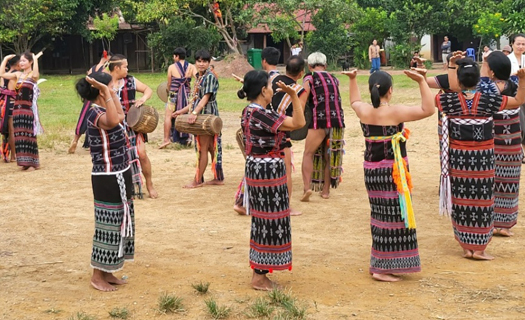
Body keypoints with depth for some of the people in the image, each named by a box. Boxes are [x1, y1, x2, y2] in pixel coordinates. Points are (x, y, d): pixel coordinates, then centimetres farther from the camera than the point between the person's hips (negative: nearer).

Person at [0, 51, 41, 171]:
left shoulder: (33, 75, -4)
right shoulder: (18, 74, 13)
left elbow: (36, 75, -29)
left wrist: (35, 60, -23)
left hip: (29, 109, -6)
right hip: (17, 108, 6)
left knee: (28, 135, -4)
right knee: (19, 136, 7)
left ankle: (33, 162, 2)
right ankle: (25, 162, 15)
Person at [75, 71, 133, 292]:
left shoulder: (102, 110, 10)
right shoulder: (94, 113, -20)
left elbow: (120, 116, 32)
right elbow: (113, 121, -43)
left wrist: (110, 93, 24)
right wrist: (106, 92, -38)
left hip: (118, 176, 10)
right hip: (108, 179, -10)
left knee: (118, 223, 15)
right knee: (108, 225, -2)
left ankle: (107, 273, 25)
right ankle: (97, 276, 9)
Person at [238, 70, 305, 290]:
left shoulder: (248, 111, 7)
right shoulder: (263, 114, -21)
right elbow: (298, 123, -24)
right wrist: (293, 95, -24)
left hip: (255, 167, 10)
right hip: (268, 170, -10)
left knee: (261, 219, 16)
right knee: (269, 220, -2)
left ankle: (259, 272, 25)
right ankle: (260, 277, 6)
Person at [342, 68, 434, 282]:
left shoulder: (364, 111, 0)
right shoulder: (394, 112, -17)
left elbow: (354, 101, 25)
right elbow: (428, 110, -18)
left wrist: (353, 79, 29)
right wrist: (422, 82, -16)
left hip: (371, 170, 7)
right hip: (392, 171, -7)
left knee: (381, 215, 17)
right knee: (393, 217, -1)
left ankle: (378, 264, 26)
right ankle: (382, 269, 0)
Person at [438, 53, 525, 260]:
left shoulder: (451, 101, -7)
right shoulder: (488, 101, -8)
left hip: (458, 157, 1)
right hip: (482, 158, -1)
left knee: (461, 201, 9)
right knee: (481, 201, 6)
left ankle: (466, 247, 16)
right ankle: (478, 249, 9)